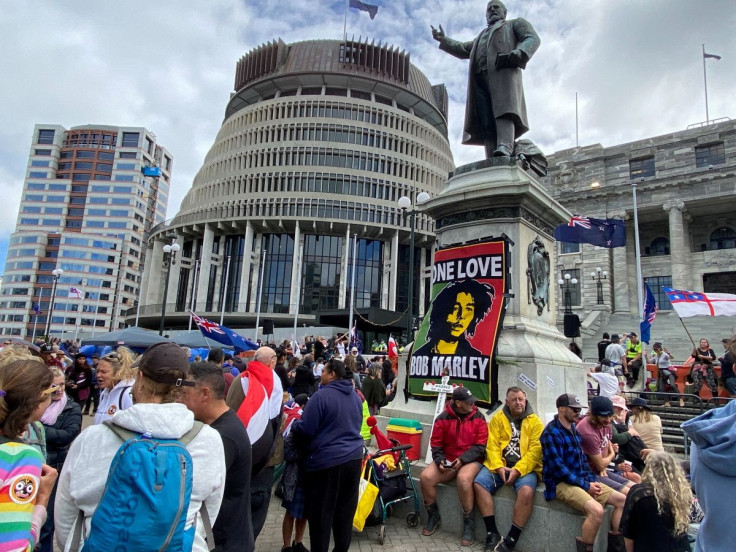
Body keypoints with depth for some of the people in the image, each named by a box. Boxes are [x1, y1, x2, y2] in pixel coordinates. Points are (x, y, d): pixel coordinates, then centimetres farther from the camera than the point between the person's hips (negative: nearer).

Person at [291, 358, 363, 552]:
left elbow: (305, 429, -14)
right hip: (354, 457, 7)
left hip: (327, 460, -7)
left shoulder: (321, 396, -15)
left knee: (320, 513, 8)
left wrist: (293, 424, 5)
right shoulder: (355, 396, 9)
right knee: (345, 511, 17)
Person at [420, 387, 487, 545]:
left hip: (471, 460, -2)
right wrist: (440, 460, -14)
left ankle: (468, 523, -13)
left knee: (463, 479, -35)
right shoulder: (443, 418, -1)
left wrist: (462, 459, -18)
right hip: (447, 460, 3)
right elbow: (436, 444, 4)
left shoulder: (478, 417, -3)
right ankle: (433, 515, 7)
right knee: (425, 477, -20)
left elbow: (480, 446, -7)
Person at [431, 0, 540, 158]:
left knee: (504, 110, -29)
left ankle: (505, 149, -49)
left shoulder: (516, 23, 28)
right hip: (479, 77, 4)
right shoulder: (481, 36, 44)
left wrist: (518, 54, -11)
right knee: (486, 122, -16)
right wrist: (443, 40, 24)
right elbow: (463, 49, 40)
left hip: (504, 70, -4)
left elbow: (533, 39, 11)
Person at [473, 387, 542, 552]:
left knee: (526, 491, -31)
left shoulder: (535, 421, 2)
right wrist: (498, 467, -15)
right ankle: (492, 533, -11)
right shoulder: (498, 418, 7)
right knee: (478, 483, -20)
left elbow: (535, 450, -7)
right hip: (499, 465, 2)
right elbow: (492, 445, 1)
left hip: (525, 467, -2)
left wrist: (518, 470, -18)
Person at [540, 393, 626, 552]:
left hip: (581, 479, 9)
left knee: (622, 500, 6)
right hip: (561, 483, -9)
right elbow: (558, 468, -21)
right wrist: (586, 486, -17)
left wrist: (592, 480, 1)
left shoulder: (573, 428, 12)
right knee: (597, 510, -30)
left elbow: (582, 458, 17)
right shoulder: (552, 433, -18)